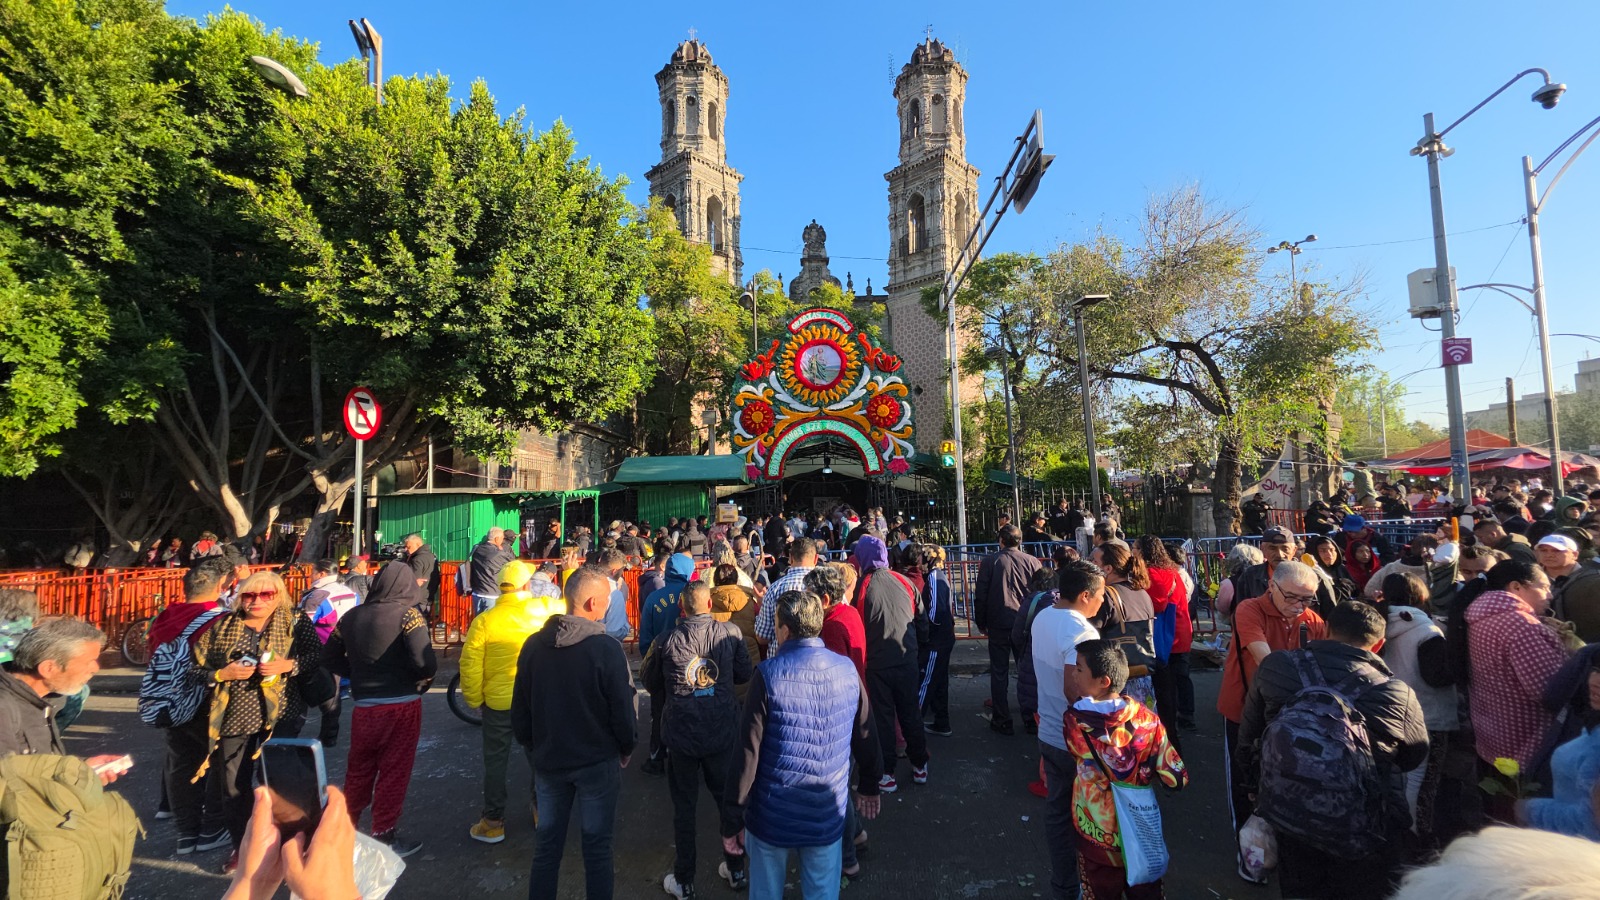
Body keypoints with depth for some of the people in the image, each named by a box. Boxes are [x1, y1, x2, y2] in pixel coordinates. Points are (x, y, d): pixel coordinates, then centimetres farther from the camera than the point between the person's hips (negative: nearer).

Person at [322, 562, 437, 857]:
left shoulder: (351, 616, 2)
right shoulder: (408, 614, -15)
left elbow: (332, 657, 12)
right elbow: (425, 663, -24)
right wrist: (424, 679, -4)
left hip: (364, 706, 5)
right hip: (401, 706, -5)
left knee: (358, 770, 22)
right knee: (394, 773, 9)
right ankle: (384, 837, 19)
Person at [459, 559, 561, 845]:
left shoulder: (484, 621, -12)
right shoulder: (543, 608, -12)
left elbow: (470, 665, -11)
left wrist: (474, 700, 3)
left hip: (498, 703, -1)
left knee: (495, 763, 15)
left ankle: (493, 823, 24)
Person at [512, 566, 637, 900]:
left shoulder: (534, 645, -7)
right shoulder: (607, 649, -21)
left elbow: (520, 710, 2)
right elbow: (623, 710, -15)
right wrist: (626, 749, 3)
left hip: (548, 761, 4)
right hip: (597, 763, -4)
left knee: (546, 846, 20)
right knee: (597, 847, 12)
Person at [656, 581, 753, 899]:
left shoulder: (668, 639, -11)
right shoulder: (730, 633, -11)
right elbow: (744, 674, -1)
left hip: (681, 734, -1)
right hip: (722, 731, 1)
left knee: (684, 806, 15)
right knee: (729, 799, 19)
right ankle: (736, 869, 35)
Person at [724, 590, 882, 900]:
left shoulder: (769, 674, -18)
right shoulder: (847, 669, -7)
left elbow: (748, 749, -15)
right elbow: (865, 736, 4)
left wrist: (734, 813, -5)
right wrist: (869, 786, 19)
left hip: (773, 815, -2)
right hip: (828, 816, 3)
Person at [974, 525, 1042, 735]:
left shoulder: (989, 561, -6)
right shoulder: (1032, 562, -2)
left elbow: (980, 595, -5)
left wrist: (981, 623, 7)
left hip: (998, 625, -2)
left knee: (999, 673, 7)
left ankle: (1002, 721, 13)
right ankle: (1031, 720, 20)